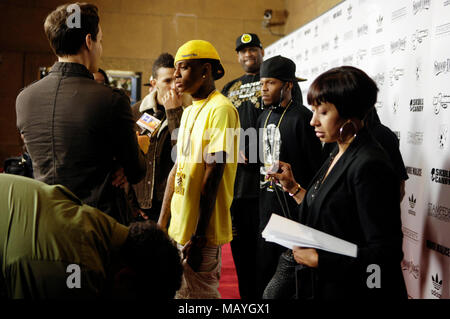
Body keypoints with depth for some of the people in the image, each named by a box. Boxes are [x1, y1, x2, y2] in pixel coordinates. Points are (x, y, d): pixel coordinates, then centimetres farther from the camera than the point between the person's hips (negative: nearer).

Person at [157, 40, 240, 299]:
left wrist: (199, 235, -18)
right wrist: (161, 224, 15)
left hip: (201, 232, -9)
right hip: (178, 229, 9)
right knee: (176, 292, 16)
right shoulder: (189, 111, 14)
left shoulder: (221, 109, -13)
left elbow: (213, 175, -18)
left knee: (199, 293, 0)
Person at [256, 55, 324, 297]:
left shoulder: (301, 117, -13)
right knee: (262, 269, 15)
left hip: (293, 207, -8)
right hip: (266, 203, 8)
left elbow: (318, 168, -15)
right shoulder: (265, 116, 11)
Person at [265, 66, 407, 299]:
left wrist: (318, 259, -20)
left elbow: (386, 254, -24)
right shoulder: (338, 156, 7)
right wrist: (294, 188, 8)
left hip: (353, 291, -8)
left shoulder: (370, 166, -22)